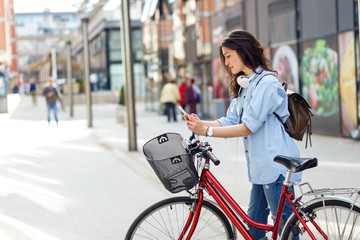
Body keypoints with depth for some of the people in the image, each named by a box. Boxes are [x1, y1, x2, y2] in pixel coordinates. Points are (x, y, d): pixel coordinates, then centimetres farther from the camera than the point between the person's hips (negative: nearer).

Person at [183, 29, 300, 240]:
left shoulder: (267, 83, -13)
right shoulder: (243, 86, 18)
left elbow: (248, 126, -19)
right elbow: (230, 122, 11)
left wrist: (207, 131, -19)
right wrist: (201, 123, -6)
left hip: (276, 165, -9)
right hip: (259, 166, 9)